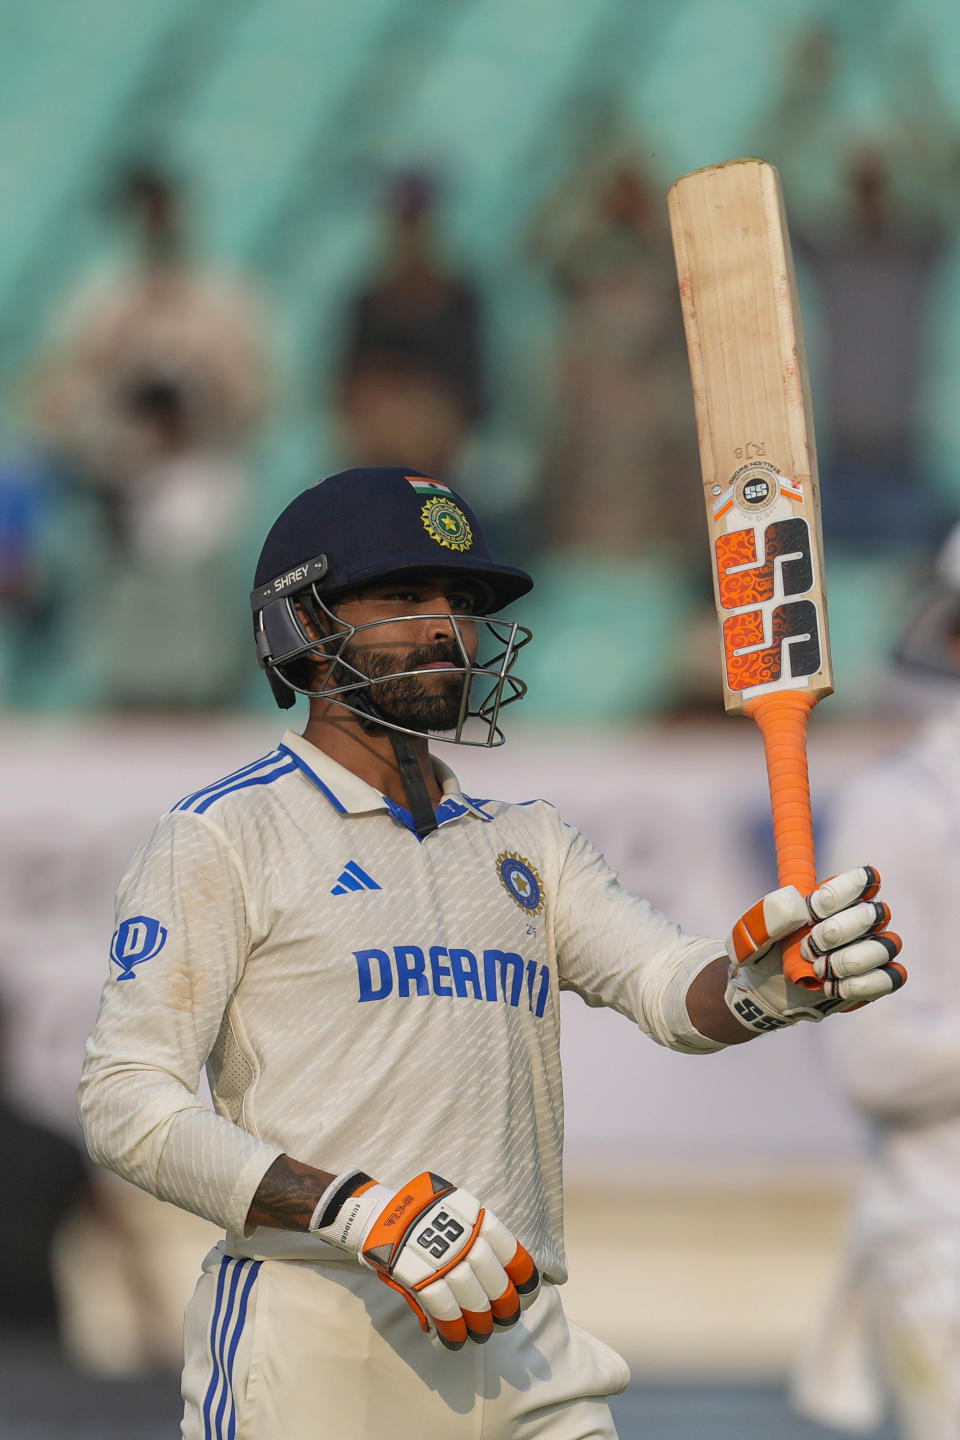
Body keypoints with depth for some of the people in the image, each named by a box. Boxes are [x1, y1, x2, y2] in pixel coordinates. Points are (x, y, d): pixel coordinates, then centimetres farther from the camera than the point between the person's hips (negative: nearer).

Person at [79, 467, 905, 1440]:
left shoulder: (528, 844, 20)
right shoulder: (228, 835, 1)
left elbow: (671, 988, 3)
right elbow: (125, 1103, -8)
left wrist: (761, 985, -22)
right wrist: (358, 1209, -20)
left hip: (523, 1360, 5)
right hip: (310, 1350, -5)